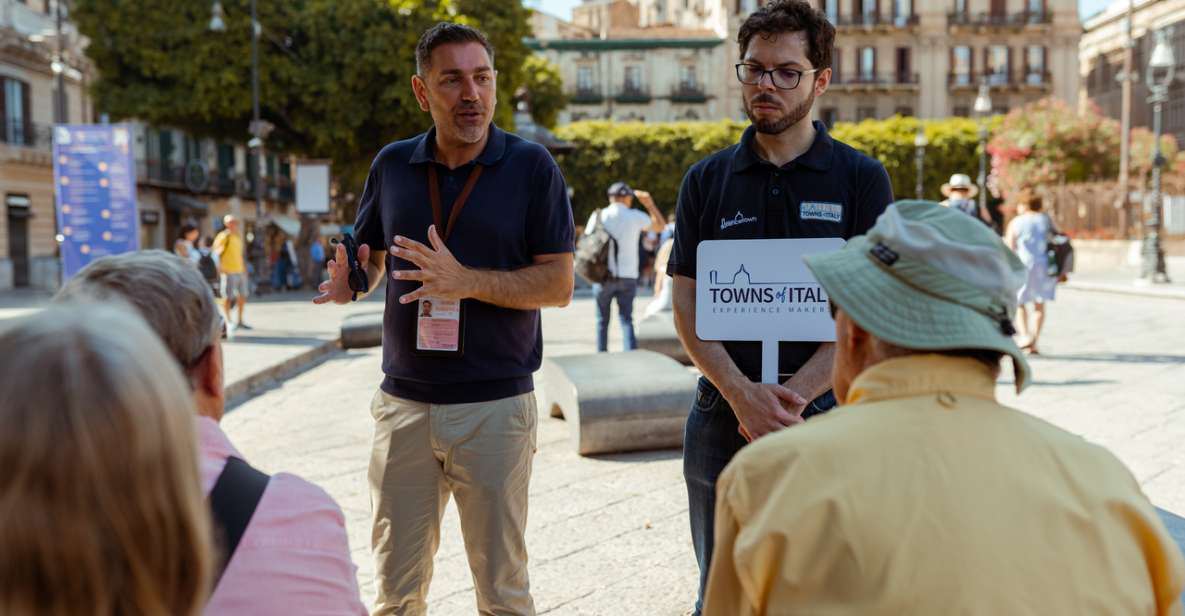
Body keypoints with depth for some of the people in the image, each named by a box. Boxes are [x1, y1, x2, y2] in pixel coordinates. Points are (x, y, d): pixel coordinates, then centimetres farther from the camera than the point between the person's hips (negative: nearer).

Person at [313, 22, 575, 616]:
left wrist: (467, 282, -21)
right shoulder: (392, 165, 7)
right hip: (403, 403, 3)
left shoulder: (531, 165, -4)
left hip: (496, 405, -3)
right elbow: (369, 259, 17)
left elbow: (559, 283, -7)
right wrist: (350, 281, -7)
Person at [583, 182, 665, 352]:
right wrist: (650, 203, 18)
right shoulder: (635, 216, -2)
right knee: (626, 319, 2)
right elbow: (660, 226, 13)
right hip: (627, 276, 0)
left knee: (602, 320, 12)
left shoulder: (598, 216, -1)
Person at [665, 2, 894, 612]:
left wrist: (793, 397, -16)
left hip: (823, 413, -2)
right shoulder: (707, 180, 6)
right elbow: (686, 306, 1)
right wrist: (742, 395, -14)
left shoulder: (861, 178, 1)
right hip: (722, 417, 2)